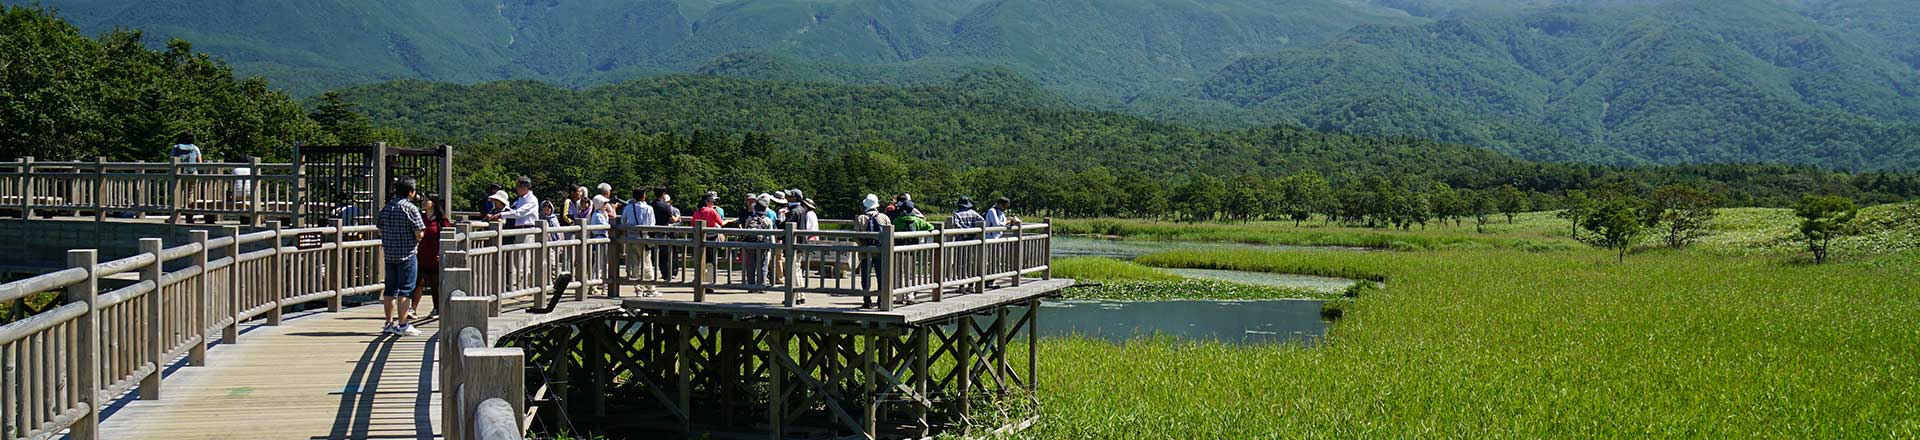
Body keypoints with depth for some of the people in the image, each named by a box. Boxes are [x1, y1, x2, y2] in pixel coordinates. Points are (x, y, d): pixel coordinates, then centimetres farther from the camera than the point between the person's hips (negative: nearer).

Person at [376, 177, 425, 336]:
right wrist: (417, 239, 6)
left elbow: (381, 231, 14)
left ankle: (390, 323, 18)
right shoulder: (410, 208, -12)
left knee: (390, 289, 12)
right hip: (407, 254, -7)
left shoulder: (386, 208, 9)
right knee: (405, 290, -3)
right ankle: (402, 325, -4)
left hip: (389, 253, 7)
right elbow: (419, 234, -15)